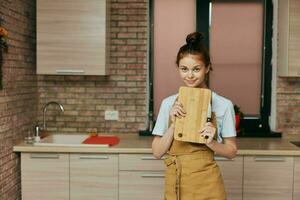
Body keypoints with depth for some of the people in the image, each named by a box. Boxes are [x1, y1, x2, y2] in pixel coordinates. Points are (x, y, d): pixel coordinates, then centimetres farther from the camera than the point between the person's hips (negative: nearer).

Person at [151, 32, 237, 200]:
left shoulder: (223, 105, -6)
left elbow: (231, 152, 0)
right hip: (174, 183, 2)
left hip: (206, 186, -2)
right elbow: (157, 152, -1)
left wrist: (211, 143, -18)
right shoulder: (169, 104, 0)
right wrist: (174, 125, -15)